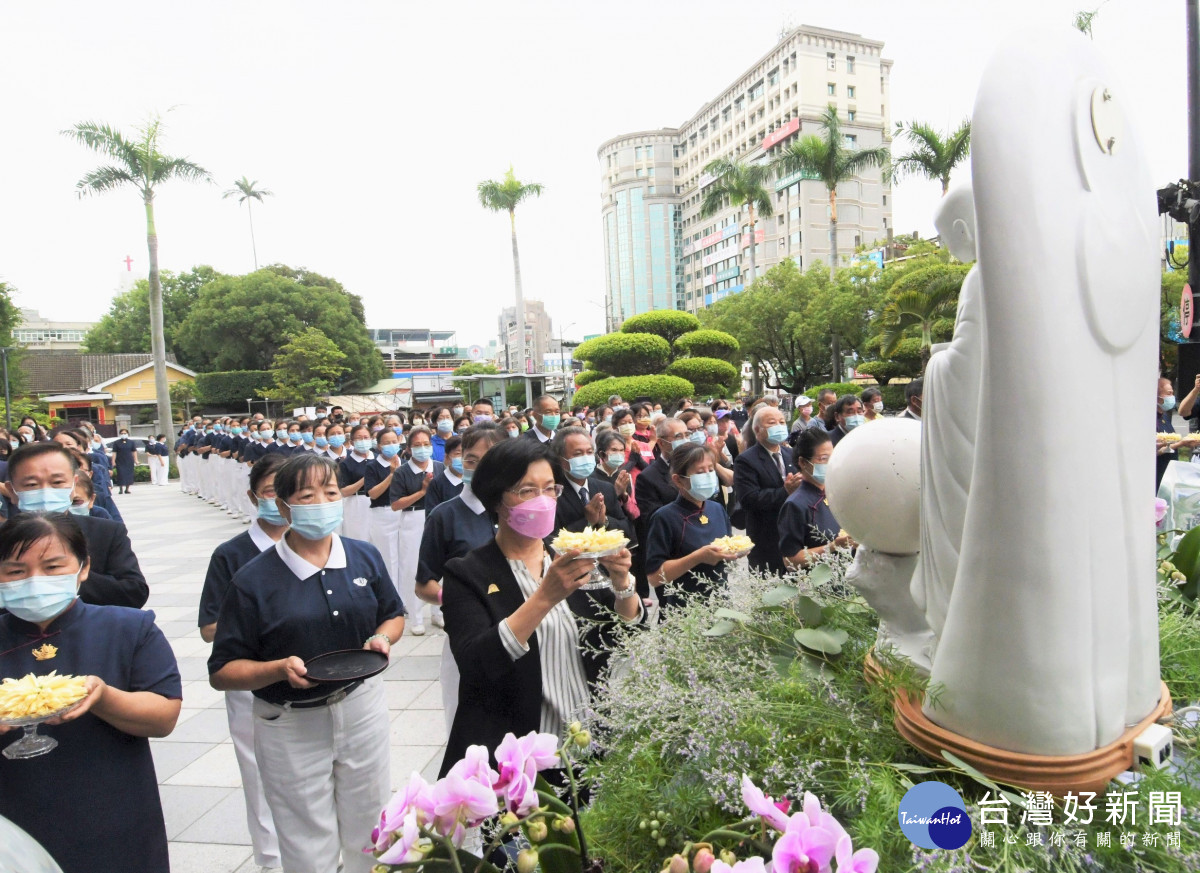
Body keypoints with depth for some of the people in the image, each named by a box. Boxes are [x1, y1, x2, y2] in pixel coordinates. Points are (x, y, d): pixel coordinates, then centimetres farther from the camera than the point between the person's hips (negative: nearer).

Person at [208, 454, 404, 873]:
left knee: (368, 838, 18)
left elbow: (393, 616, 12)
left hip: (362, 708, 3)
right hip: (291, 727, -3)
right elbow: (222, 672, -8)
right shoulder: (253, 580, -13)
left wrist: (382, 639, -10)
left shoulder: (365, 557, -3)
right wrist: (280, 669, -25)